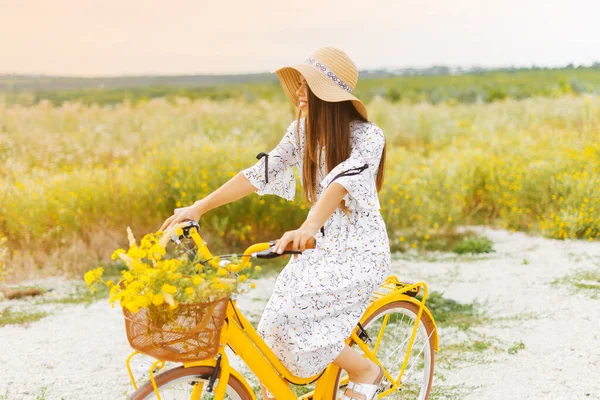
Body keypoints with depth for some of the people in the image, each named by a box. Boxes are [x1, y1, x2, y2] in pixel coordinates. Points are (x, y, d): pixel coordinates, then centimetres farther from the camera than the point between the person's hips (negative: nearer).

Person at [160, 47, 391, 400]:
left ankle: (365, 370, 0)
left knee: (289, 317, -21)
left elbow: (342, 182, -32)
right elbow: (261, 173, -1)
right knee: (275, 325, -4)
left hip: (359, 251, -6)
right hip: (321, 245, 6)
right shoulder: (302, 131, 2)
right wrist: (198, 208, -8)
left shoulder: (367, 136, -15)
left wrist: (307, 229, -49)